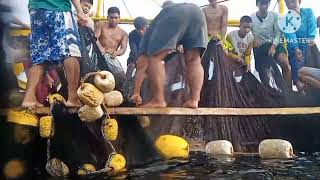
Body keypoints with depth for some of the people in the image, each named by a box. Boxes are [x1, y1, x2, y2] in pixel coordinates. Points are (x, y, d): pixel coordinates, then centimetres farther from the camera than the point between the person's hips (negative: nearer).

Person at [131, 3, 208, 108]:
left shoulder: (149, 34, 28)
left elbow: (141, 66, 21)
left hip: (174, 14, -5)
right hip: (197, 12, 6)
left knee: (155, 57, 1)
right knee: (194, 59, 10)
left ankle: (158, 100, -6)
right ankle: (194, 100, -1)